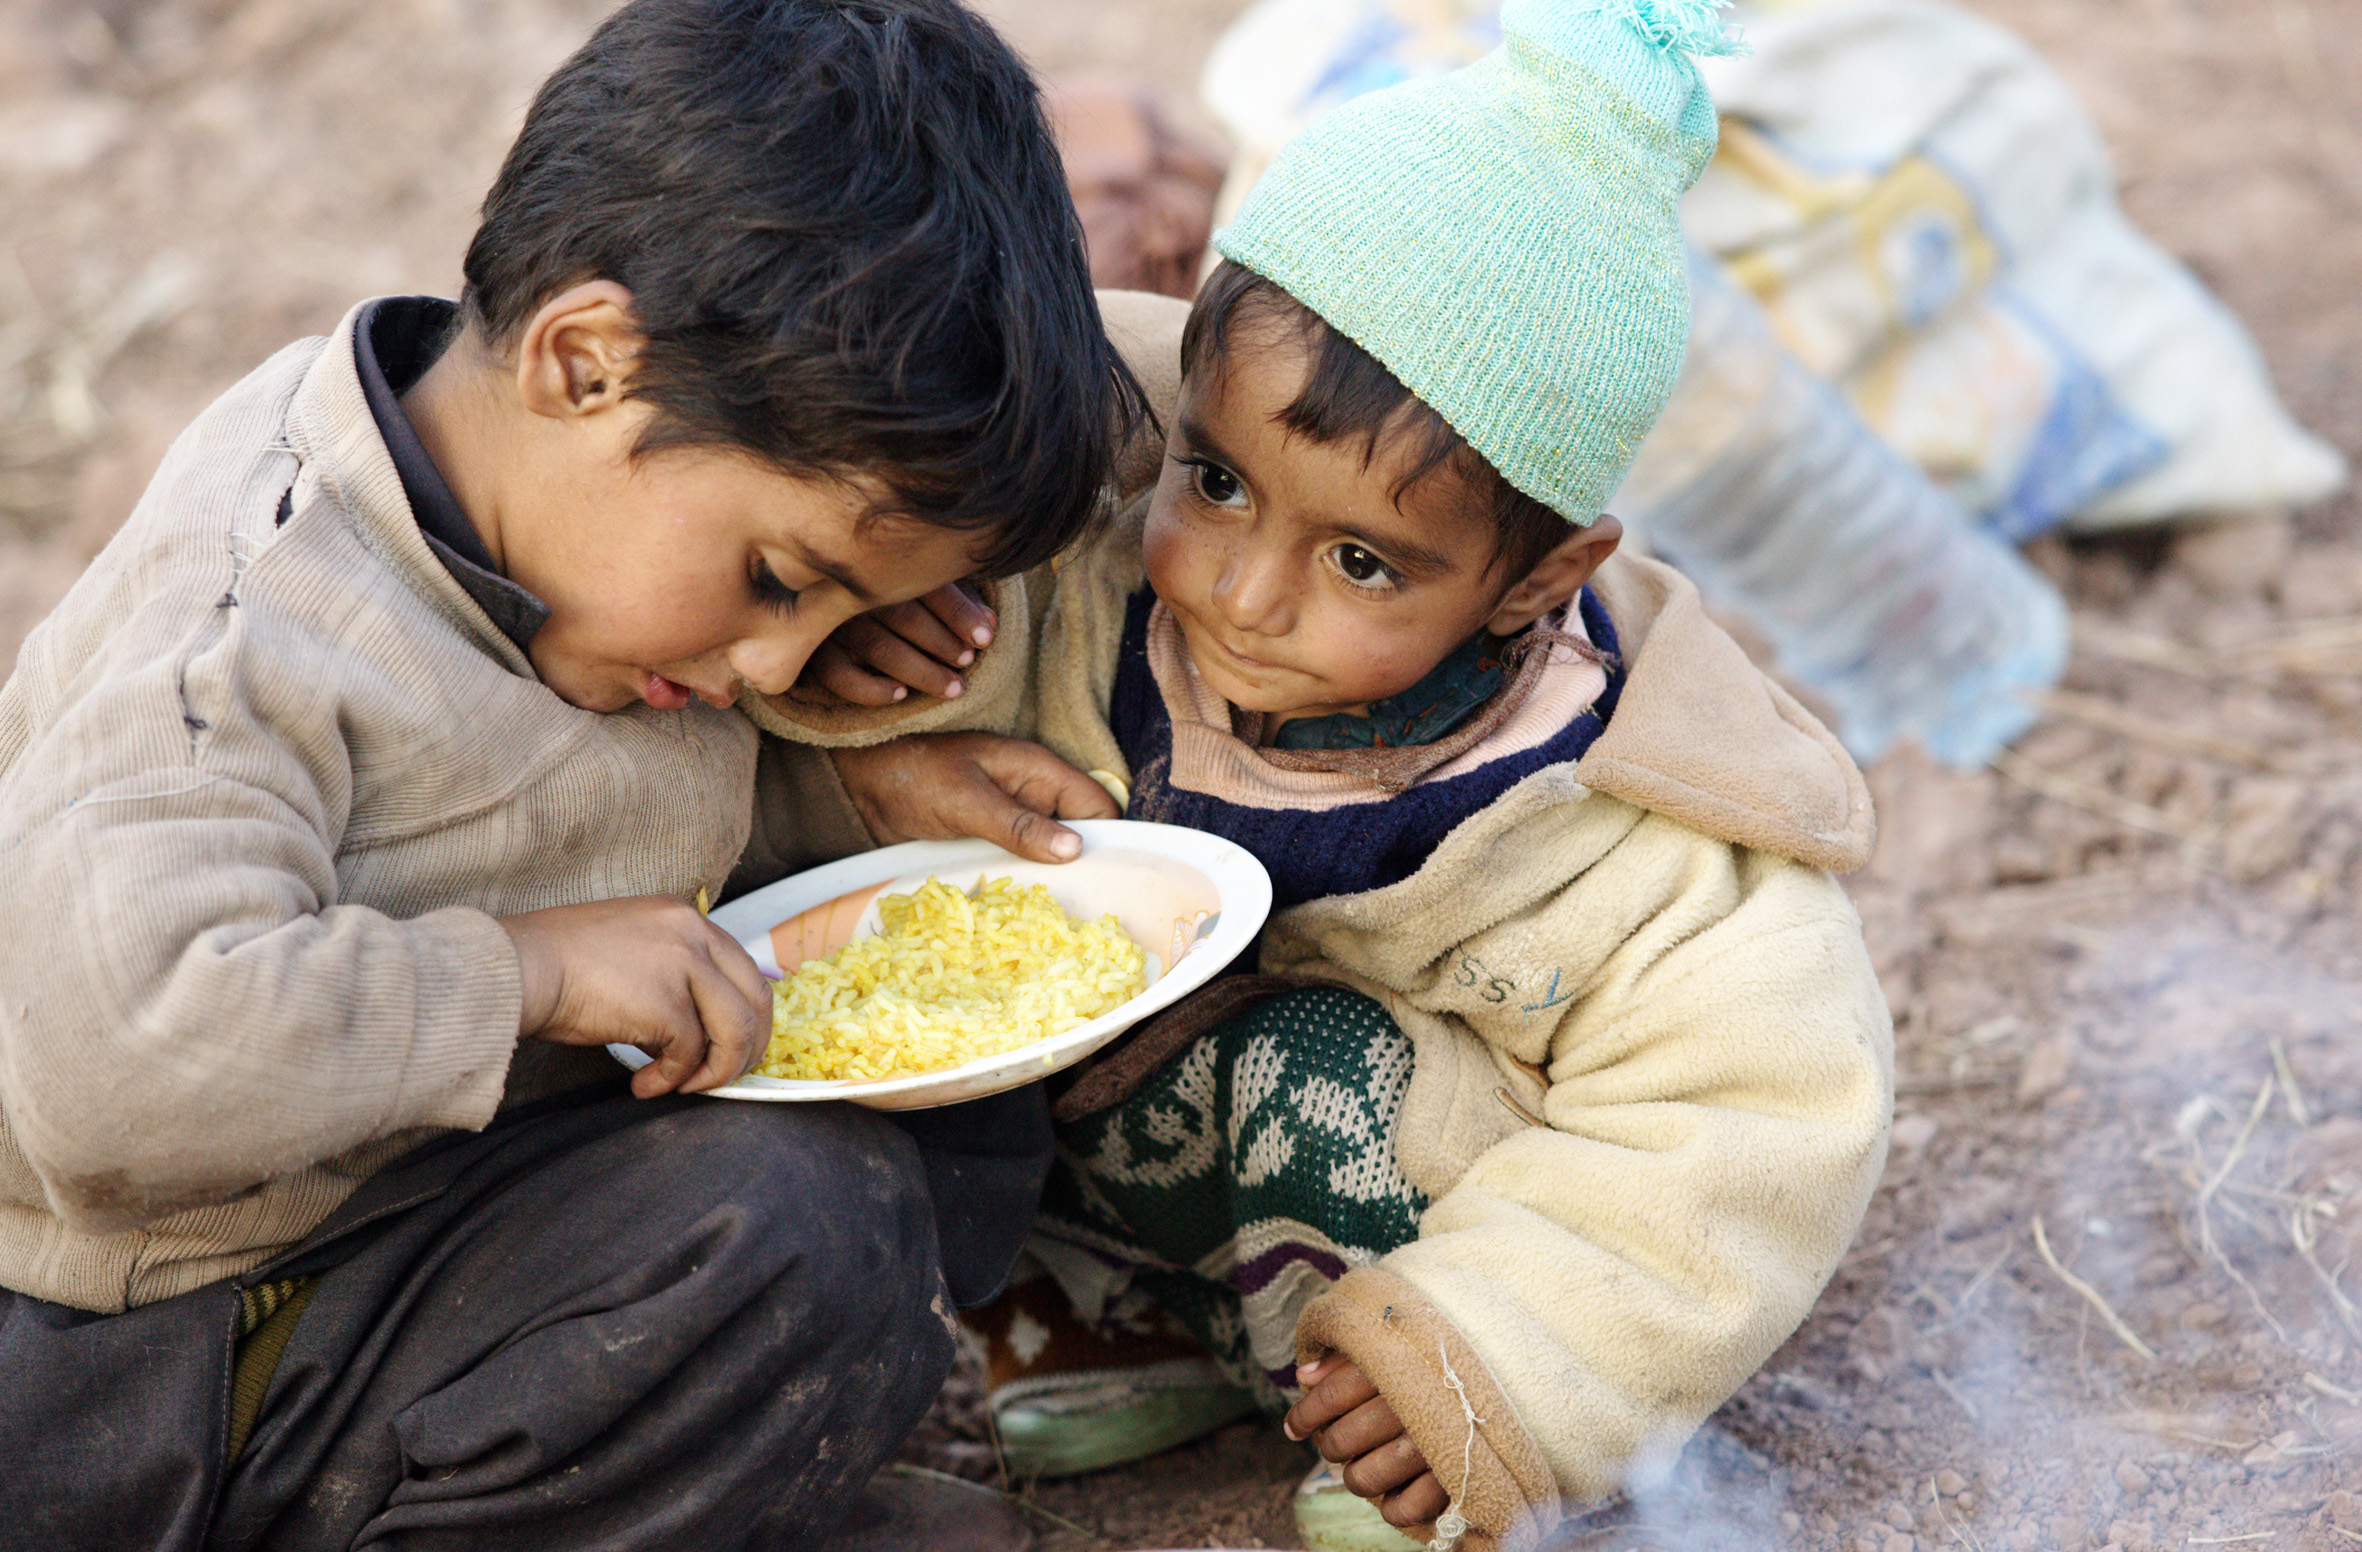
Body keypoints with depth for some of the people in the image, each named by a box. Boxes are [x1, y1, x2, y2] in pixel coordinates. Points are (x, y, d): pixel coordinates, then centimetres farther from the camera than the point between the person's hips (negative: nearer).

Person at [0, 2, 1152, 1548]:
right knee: (791, 1235, -26)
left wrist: (854, 792, 1)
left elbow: (651, 790, 21)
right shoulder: (246, 638, -28)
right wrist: (527, 970, -31)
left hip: (480, 1158, 9)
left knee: (962, 1123, -2)